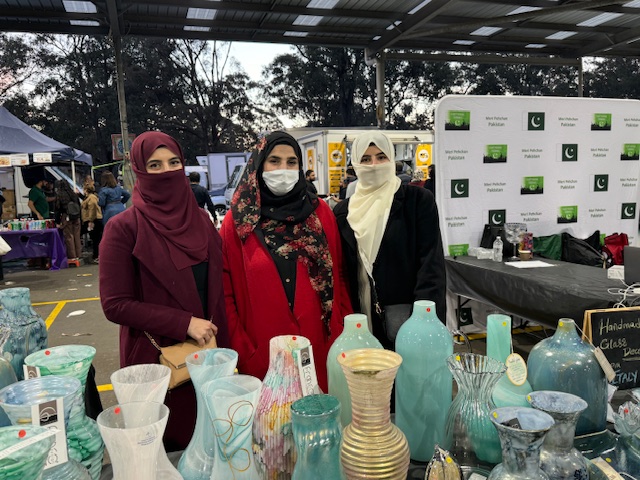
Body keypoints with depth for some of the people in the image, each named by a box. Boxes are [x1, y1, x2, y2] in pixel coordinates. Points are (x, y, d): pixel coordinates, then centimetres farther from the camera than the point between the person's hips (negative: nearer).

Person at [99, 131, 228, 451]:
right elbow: (115, 305, -13)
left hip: (206, 352, 4)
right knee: (166, 450, 12)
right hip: (156, 358, -4)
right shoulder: (124, 228, -11)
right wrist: (184, 323, -18)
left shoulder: (201, 220, 4)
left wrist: (223, 346, 1)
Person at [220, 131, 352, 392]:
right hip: (262, 353, -1)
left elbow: (338, 278, 6)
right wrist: (242, 351, -5)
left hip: (320, 347, 1)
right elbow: (227, 292, 0)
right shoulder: (237, 221, 1)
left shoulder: (321, 213, 5)